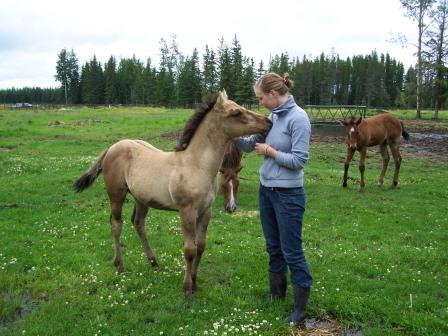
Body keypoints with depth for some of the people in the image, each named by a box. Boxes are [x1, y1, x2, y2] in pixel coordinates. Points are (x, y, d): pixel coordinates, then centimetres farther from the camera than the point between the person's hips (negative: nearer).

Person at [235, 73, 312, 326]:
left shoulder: (299, 118, -17)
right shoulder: (272, 117, 6)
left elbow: (299, 160, -20)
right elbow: (249, 144, 12)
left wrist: (269, 151, -12)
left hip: (288, 195, -8)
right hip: (266, 190, 8)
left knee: (292, 252, 2)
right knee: (273, 247, 19)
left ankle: (301, 307, 18)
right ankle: (277, 293, 37)